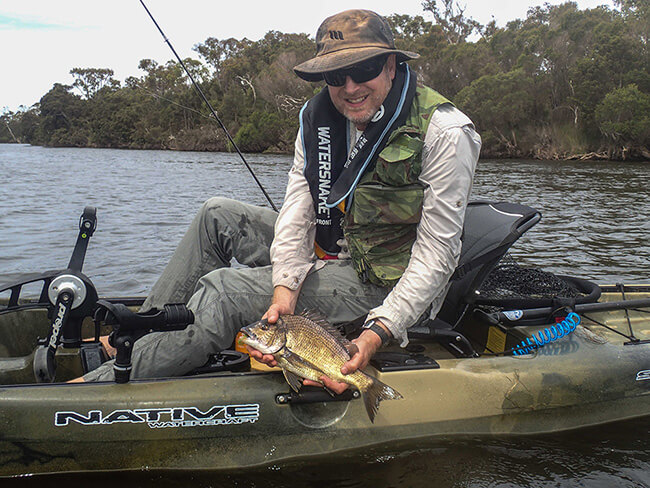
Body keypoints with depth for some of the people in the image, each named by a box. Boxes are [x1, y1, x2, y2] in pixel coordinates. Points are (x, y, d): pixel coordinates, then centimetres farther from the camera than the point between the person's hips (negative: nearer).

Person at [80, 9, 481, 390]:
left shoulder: (444, 132, -21)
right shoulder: (318, 116, -2)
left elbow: (437, 252, -21)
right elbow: (297, 208, -9)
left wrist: (379, 332, -32)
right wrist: (284, 289, -26)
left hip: (382, 282, -7)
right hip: (328, 251, 7)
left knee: (223, 291, -21)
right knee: (218, 215, 5)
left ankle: (107, 382, -9)